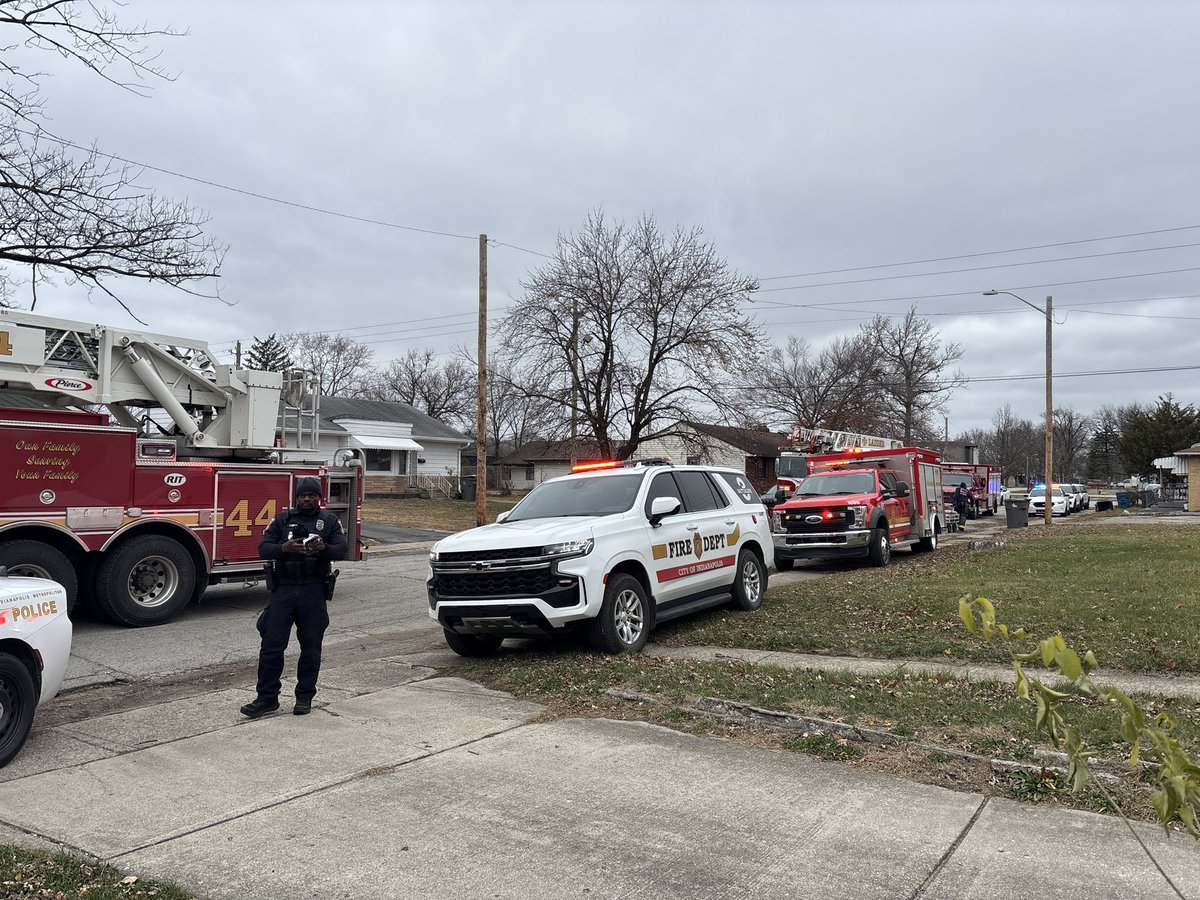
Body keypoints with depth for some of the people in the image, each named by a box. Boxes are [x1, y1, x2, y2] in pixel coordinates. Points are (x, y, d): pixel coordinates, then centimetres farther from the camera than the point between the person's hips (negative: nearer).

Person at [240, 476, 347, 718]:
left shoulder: (329, 521, 7)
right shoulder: (282, 520, 7)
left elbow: (341, 550, -4)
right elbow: (263, 549, -2)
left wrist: (323, 547, -25)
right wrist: (284, 548, -23)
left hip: (314, 592, 0)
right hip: (284, 589, 0)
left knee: (311, 648, 6)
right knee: (272, 645, 0)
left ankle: (305, 697, 18)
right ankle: (267, 698, 9)